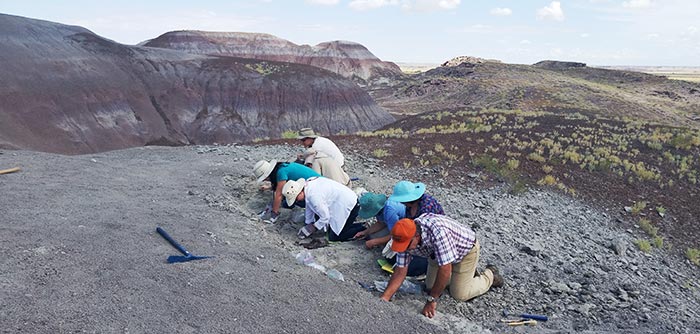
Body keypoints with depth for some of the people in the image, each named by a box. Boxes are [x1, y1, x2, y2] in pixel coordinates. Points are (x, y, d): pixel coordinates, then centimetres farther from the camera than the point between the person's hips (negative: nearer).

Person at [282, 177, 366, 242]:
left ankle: (363, 228, 2)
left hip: (348, 205, -9)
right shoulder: (307, 184, -2)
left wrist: (311, 229, -6)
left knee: (334, 237, -5)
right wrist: (307, 224, 16)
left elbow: (325, 217, -19)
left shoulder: (313, 196, -29)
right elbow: (309, 207, 12)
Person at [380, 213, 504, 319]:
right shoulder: (406, 237, -23)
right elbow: (400, 272, -17)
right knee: (430, 286, 5)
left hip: (466, 249, -6)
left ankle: (490, 274, 18)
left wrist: (432, 300, -31)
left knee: (459, 294, -4)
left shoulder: (438, 231, -45)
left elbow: (445, 270, -40)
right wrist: (384, 298, -24)